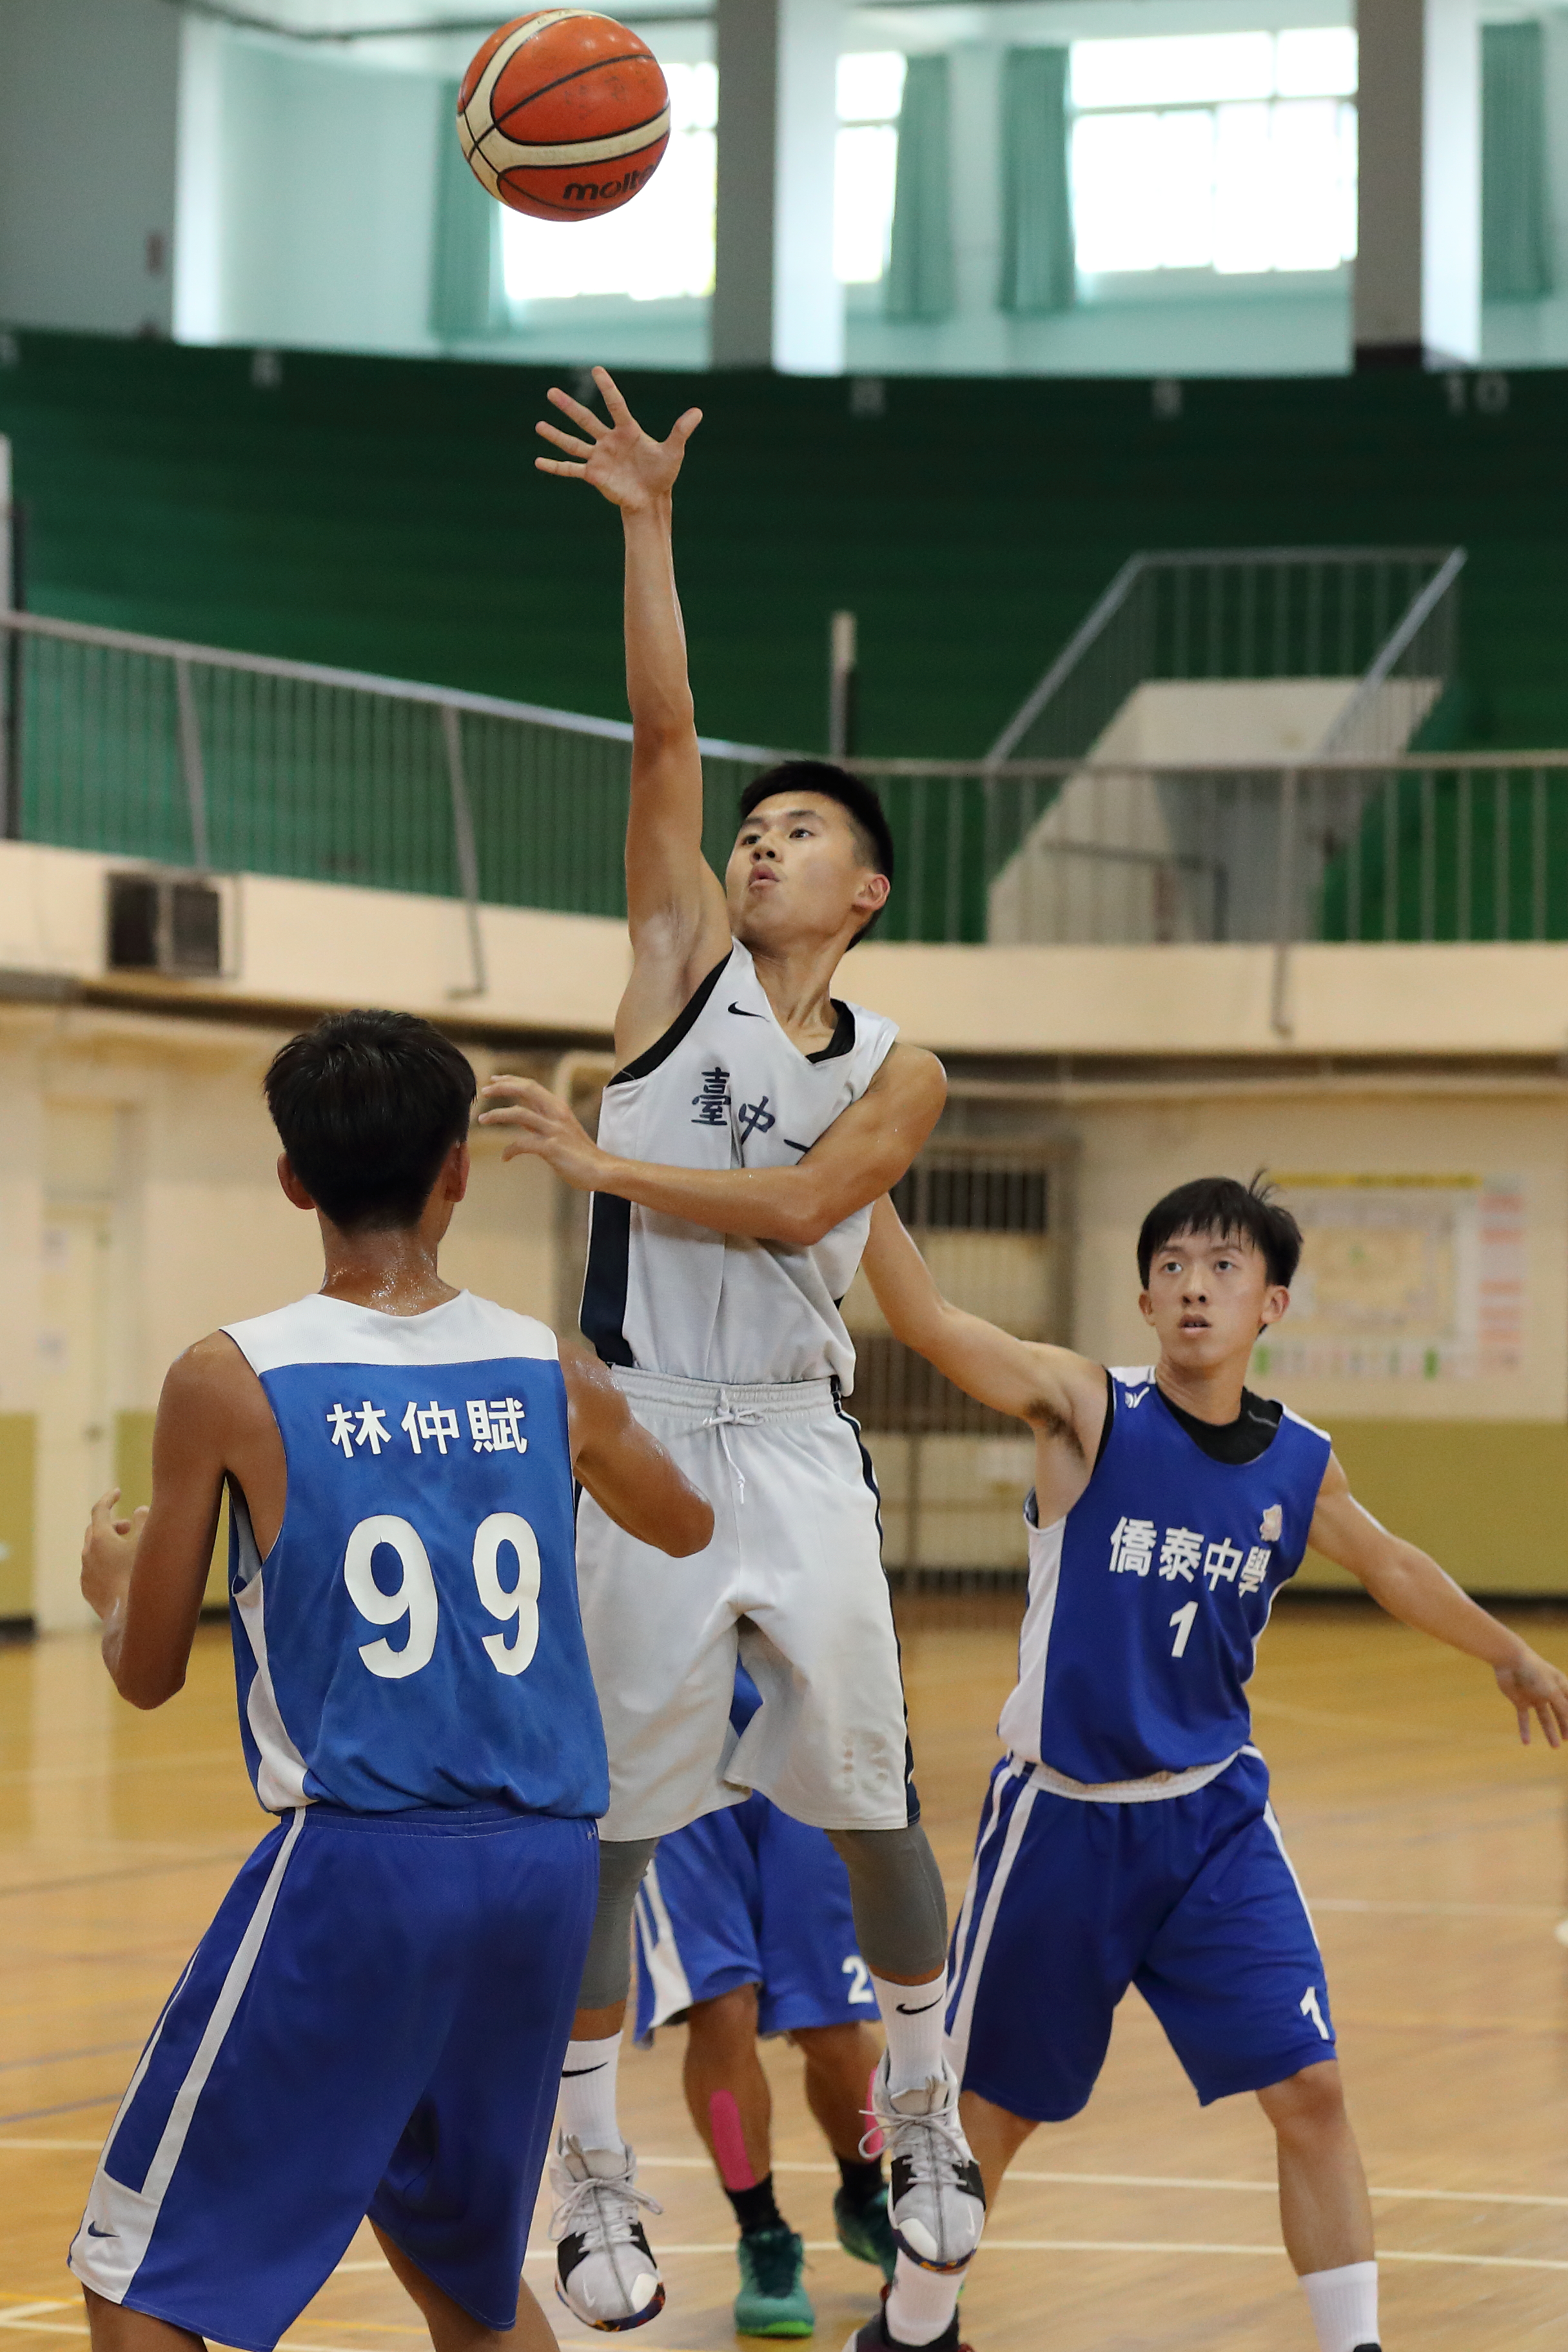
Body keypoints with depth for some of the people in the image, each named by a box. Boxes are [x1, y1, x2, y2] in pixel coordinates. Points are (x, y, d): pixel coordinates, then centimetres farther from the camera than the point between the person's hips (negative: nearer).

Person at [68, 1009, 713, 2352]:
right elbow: (689, 1530, 27)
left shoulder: (230, 1384, -6)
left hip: (355, 1864, -5)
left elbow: (148, 1675, 3)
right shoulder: (553, 1376, 5)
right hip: (542, 1867, 5)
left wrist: (114, 1578, 26)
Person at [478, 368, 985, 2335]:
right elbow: (662, 738, -4)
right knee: (605, 1822, 1)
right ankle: (592, 2189, 8)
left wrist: (597, 1161, -17)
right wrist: (648, 529, -10)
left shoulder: (896, 1074, 5)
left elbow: (797, 1206, -13)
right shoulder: (683, 959, 5)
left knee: (871, 1803, 7)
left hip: (794, 1443, 1)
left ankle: (923, 2118, 26)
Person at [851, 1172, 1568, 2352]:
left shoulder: (1300, 1466, 0)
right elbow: (927, 1321, -27)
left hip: (1215, 1814, 3)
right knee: (996, 2102, 12)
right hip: (1063, 1816, -3)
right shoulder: (1089, 1408, -13)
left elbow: (1392, 1566, 20)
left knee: (1310, 2090, -7)